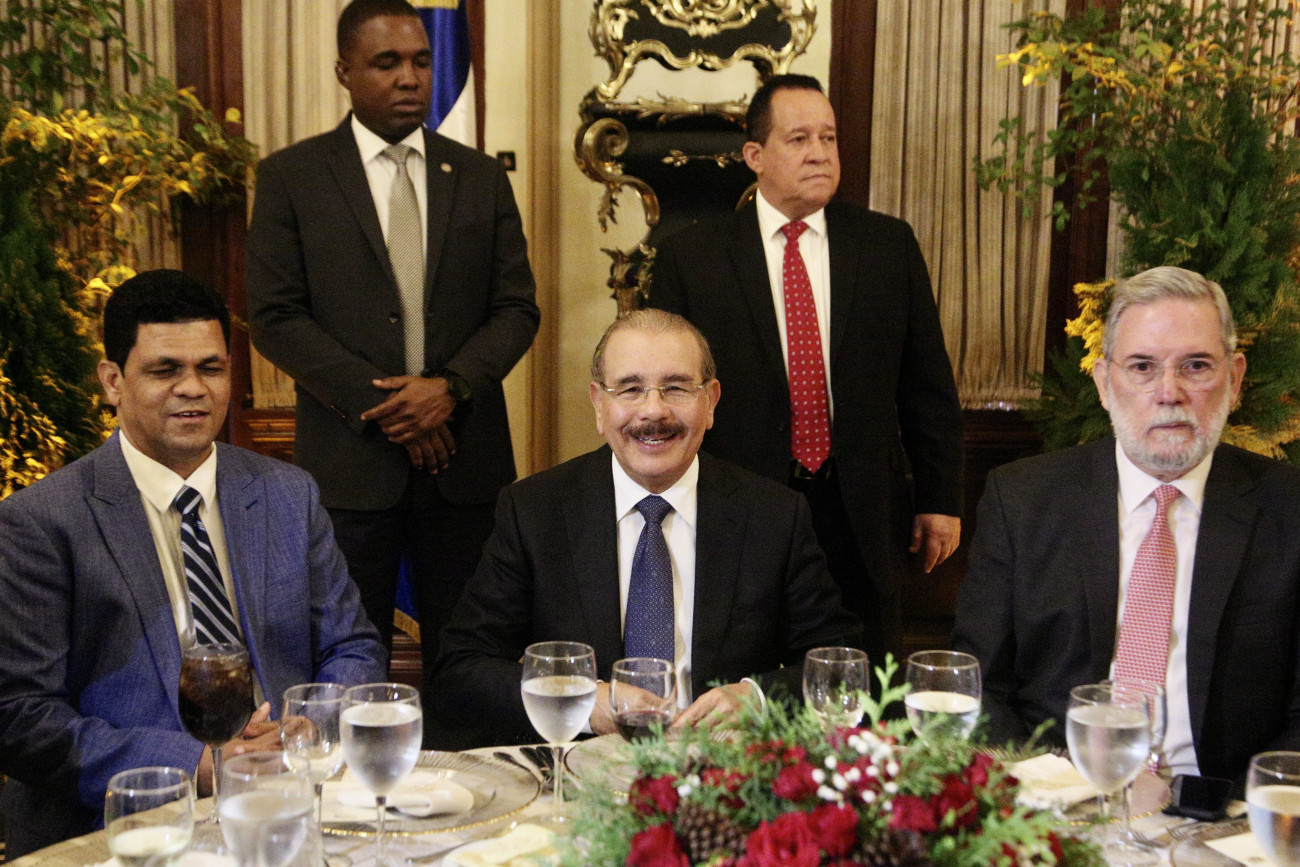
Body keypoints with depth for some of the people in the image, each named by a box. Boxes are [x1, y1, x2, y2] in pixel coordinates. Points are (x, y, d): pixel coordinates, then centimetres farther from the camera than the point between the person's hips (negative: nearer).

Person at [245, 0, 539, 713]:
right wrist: (379, 406, -11)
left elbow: (517, 307, 7)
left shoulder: (481, 178, 11)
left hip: (464, 455, 2)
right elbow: (275, 318, -3)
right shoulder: (290, 178, 3)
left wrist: (451, 386, -10)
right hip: (347, 459, -2)